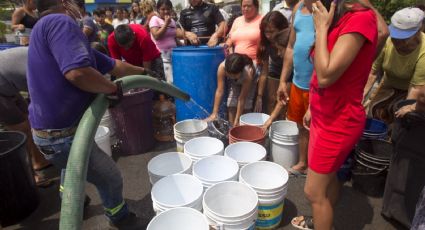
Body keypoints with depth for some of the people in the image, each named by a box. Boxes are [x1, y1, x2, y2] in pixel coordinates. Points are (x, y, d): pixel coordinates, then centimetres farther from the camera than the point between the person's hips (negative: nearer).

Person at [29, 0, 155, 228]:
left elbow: (114, 66, 17)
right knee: (111, 179, 8)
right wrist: (114, 89, -18)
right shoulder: (59, 22, -18)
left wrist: (143, 72, 27)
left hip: (53, 128, 11)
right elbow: (78, 72, -36)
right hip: (62, 135, -10)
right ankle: (121, 218, 34)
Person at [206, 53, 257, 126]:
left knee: (246, 108, -10)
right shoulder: (222, 67, -39)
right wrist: (214, 113, -34)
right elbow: (219, 91, -34)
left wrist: (237, 120, -31)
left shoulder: (248, 73, -42)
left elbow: (242, 98, -34)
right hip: (234, 83, 2)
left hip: (248, 82, -2)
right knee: (231, 106, -7)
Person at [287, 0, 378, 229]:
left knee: (314, 191, 2)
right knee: (327, 177, 25)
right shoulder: (339, 19, 7)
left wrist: (321, 28, -18)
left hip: (338, 122, -9)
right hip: (324, 116, 9)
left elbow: (326, 76, -27)